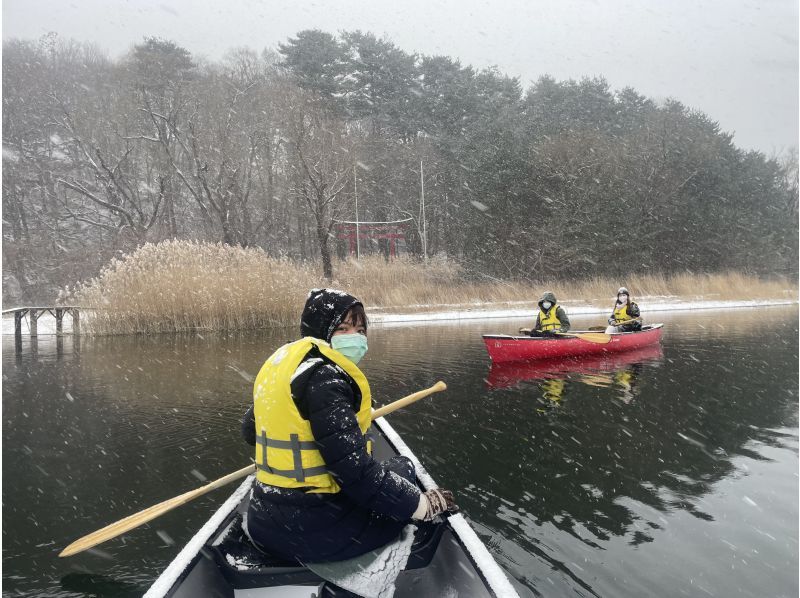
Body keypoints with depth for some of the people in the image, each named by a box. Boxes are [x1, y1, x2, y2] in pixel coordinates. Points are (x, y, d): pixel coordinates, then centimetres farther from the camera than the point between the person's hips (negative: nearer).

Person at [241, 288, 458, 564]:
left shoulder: (279, 363, 8)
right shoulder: (325, 377, -21)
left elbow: (250, 430, 23)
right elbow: (357, 473, -24)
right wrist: (423, 505, -12)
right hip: (313, 534, -8)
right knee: (402, 467, 13)